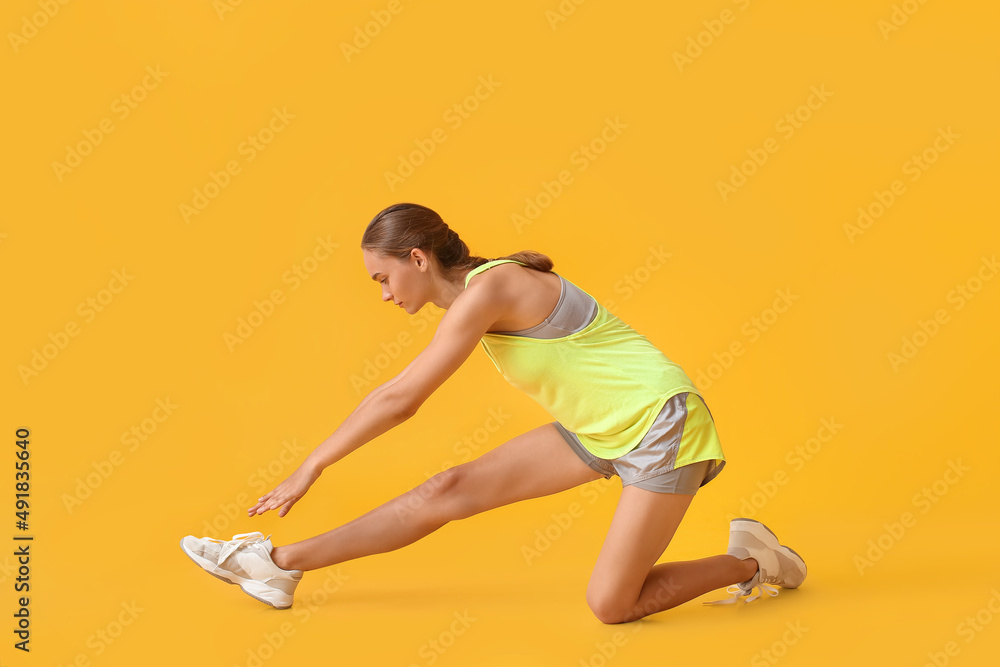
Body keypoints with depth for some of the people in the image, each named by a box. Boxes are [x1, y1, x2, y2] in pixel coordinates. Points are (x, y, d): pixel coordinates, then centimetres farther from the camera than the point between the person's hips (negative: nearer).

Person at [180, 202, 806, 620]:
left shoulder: (486, 289, -22)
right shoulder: (473, 296, 6)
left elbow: (397, 397, -18)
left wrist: (310, 468, -11)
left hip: (660, 425, -9)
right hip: (601, 429, 9)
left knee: (610, 606, -7)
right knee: (451, 489, 1)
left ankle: (751, 562, 12)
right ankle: (283, 564, 6)